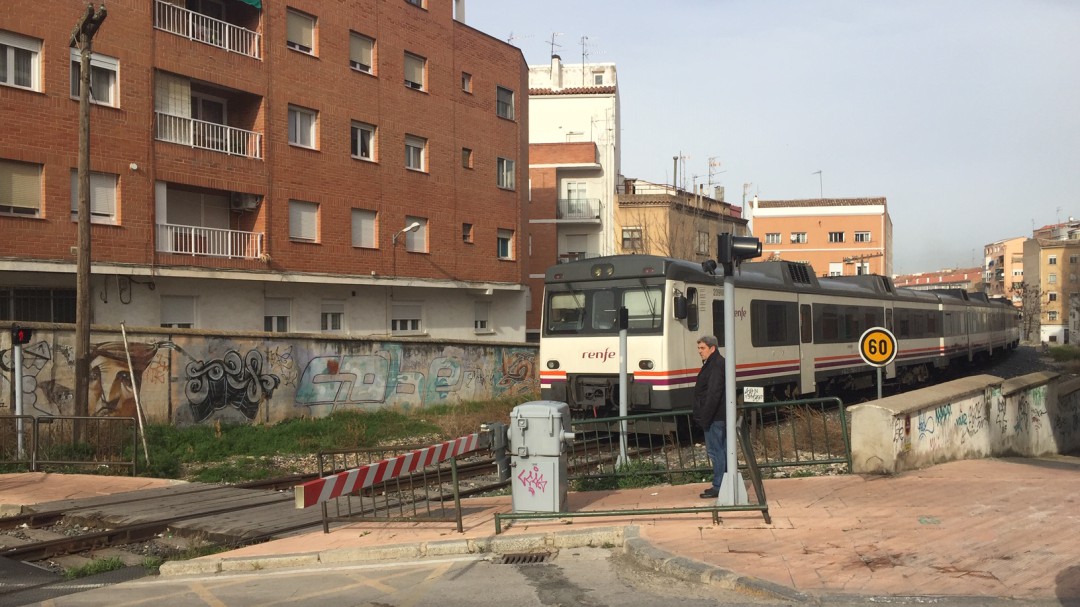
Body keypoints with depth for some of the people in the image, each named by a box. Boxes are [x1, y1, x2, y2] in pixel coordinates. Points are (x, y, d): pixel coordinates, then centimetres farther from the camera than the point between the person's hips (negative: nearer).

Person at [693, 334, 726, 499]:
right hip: (718, 416, 11)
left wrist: (705, 417, -23)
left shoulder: (716, 365, -17)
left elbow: (713, 394, -24)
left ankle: (718, 486, -3)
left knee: (715, 450, -7)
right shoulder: (712, 364, 17)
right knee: (721, 449, 14)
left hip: (715, 417, -11)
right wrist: (703, 416, 21)